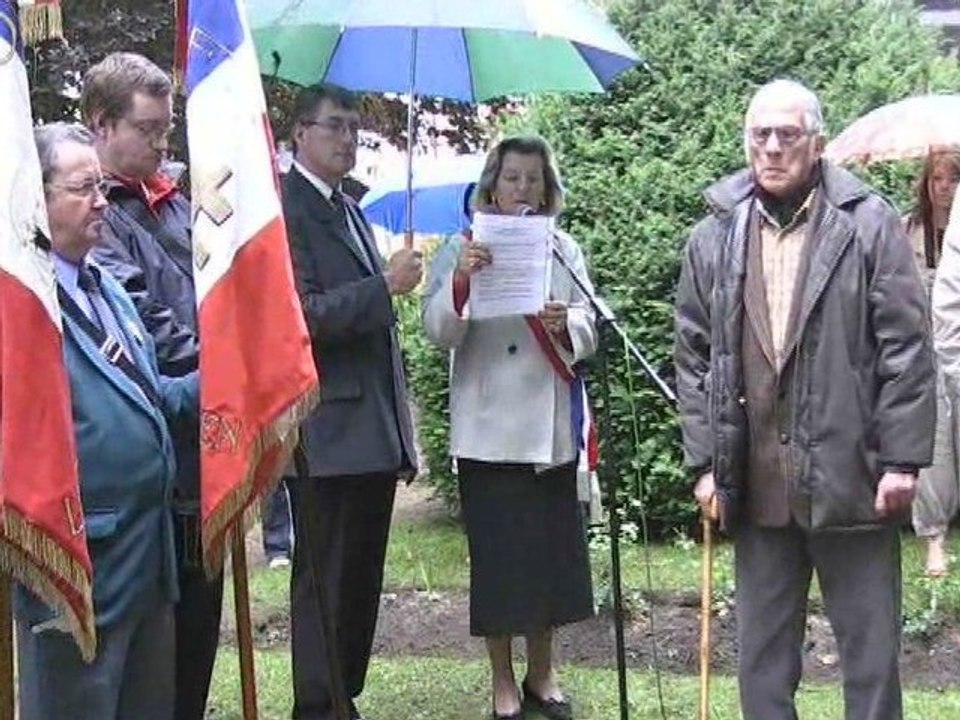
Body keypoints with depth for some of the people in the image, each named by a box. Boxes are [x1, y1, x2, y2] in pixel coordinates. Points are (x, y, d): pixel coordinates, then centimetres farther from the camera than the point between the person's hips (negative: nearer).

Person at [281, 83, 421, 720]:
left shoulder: (350, 211, 18)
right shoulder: (284, 211, -9)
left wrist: (401, 422, 19)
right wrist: (385, 285, -20)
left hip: (375, 429, 9)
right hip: (329, 433, -9)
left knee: (362, 579, 14)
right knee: (324, 582, -1)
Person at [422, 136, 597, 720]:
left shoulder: (565, 250, 9)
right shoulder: (464, 250, 0)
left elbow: (589, 335, 4)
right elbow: (439, 333, -11)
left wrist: (565, 325, -18)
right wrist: (460, 282, -29)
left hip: (552, 425, 3)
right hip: (489, 428, -3)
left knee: (553, 549, 8)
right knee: (498, 554, 1)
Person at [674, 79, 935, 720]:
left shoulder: (870, 225, -2)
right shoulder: (713, 239, 7)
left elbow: (908, 349, -4)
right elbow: (695, 358, 10)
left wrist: (902, 458, -7)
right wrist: (705, 462, 6)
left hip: (850, 475, -3)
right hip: (757, 481, 3)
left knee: (870, 645, 7)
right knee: (762, 652, 12)